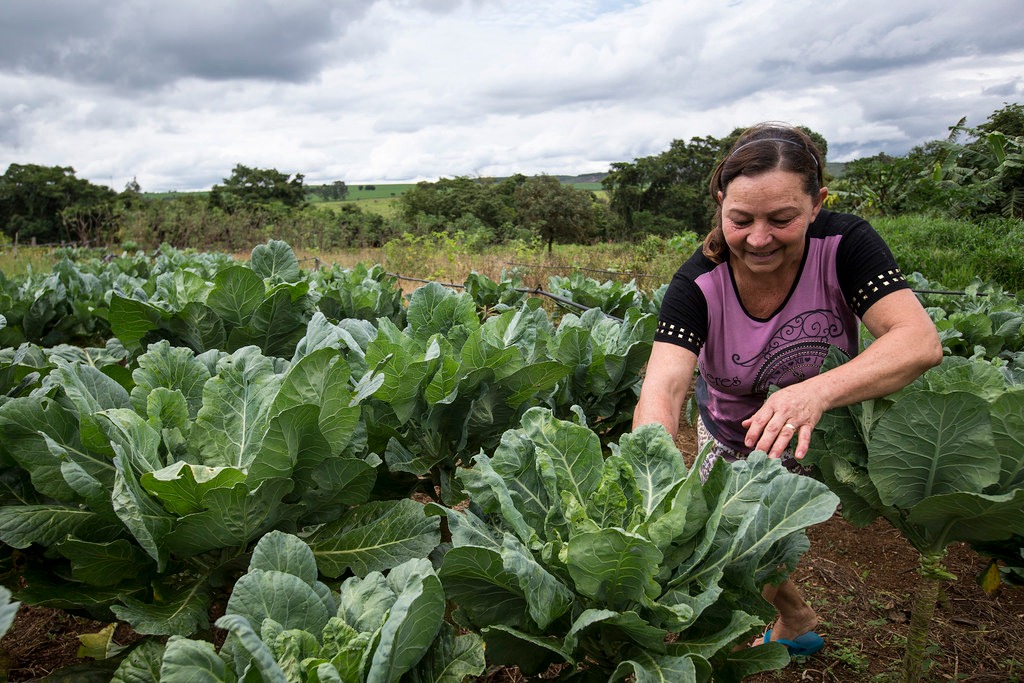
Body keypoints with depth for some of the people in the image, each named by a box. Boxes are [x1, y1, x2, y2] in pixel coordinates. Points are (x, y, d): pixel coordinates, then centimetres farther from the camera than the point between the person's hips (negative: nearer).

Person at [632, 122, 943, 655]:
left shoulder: (845, 245, -26)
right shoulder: (698, 283, -28)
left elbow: (920, 341, -37)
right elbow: (663, 386, -41)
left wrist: (816, 393, -54)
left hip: (825, 434, -1)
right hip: (730, 439, 2)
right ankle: (795, 619, 43)